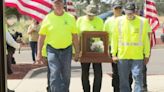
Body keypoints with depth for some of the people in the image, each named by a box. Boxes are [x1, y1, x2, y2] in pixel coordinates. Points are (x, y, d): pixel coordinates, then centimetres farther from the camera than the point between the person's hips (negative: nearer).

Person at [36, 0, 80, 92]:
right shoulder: (48, 18, -2)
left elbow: (75, 36, 6)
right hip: (52, 50, -2)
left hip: (67, 50, 2)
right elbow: (41, 36, 1)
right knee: (54, 74, -10)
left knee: (66, 75, 12)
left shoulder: (70, 18, 2)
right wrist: (39, 53, -3)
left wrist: (77, 52, 4)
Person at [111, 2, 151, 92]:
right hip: (122, 55, 2)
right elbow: (114, 38, 6)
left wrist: (146, 55, 4)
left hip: (137, 56, -1)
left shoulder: (143, 21, -2)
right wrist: (114, 54, 4)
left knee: (138, 77, -2)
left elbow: (146, 40, 3)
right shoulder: (119, 21, 1)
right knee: (123, 79, 9)